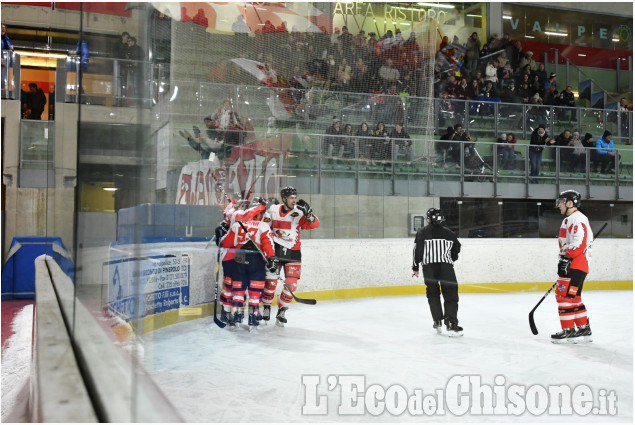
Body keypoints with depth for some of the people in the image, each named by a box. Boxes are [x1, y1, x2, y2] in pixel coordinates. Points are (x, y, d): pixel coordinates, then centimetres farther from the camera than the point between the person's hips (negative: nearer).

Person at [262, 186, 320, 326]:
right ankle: (266, 307, 20)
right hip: (275, 249, 0)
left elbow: (315, 224, -17)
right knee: (271, 280, -1)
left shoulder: (299, 213, -5)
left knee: (291, 284, -2)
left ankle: (282, 310, 13)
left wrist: (308, 212, -33)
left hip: (293, 252, 0)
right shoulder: (273, 210, -1)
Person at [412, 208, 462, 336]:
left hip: (429, 267, 0)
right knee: (451, 295, 0)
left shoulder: (422, 232, 5)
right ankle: (451, 325, -12)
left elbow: (417, 249, -3)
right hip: (446, 266, 0)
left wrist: (415, 266, 3)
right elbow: (457, 248, 18)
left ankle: (437, 322, 17)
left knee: (433, 294, 17)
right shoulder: (449, 233, 13)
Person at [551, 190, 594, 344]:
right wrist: (564, 260, 26)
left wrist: (566, 258, -26)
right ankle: (584, 330, 19)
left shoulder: (577, 218, -12)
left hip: (575, 266, -11)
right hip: (571, 265, 11)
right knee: (573, 297, 13)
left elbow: (579, 243, -23)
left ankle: (568, 331, -8)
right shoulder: (569, 220, 23)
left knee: (564, 295, -11)